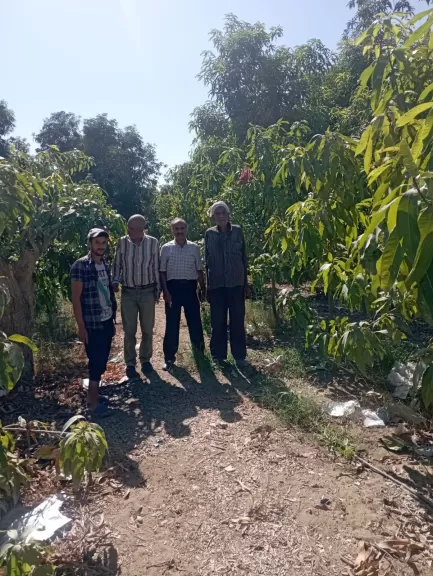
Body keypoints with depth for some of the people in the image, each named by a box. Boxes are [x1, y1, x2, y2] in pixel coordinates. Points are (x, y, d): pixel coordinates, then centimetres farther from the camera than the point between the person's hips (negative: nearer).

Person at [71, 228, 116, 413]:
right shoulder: (80, 266, -12)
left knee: (103, 360, 13)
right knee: (96, 361, -1)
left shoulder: (105, 266, 9)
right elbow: (76, 298, -13)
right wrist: (81, 327, -14)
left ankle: (94, 392, 27)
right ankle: (93, 399, 13)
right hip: (92, 324, -6)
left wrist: (113, 320, 14)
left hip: (107, 321, 7)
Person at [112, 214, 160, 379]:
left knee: (147, 329, 11)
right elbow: (117, 265, 6)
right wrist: (115, 282, -8)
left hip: (148, 292, 0)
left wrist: (157, 290, 4)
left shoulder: (153, 242, -5)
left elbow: (156, 267, 2)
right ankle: (130, 363, 20)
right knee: (129, 330, 6)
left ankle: (145, 360, 28)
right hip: (128, 293, 0)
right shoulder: (122, 242, -5)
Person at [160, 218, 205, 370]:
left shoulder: (194, 247, 4)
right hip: (173, 287, -1)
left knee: (195, 319, 9)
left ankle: (199, 349, 31)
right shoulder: (166, 248, 0)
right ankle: (169, 356, 14)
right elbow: (162, 271, 0)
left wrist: (203, 288, 9)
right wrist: (165, 291, -7)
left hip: (190, 287, 1)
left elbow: (199, 270, 10)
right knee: (172, 322, 3)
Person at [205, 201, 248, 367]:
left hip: (236, 282, 0)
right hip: (216, 284, 1)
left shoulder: (237, 231, 2)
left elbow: (244, 257, 4)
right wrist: (206, 284, 4)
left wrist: (245, 282, 2)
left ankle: (240, 356, 16)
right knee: (217, 321, 8)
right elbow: (207, 259, 7)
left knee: (237, 321, 5)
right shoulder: (209, 233, 4)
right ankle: (218, 354, 20)